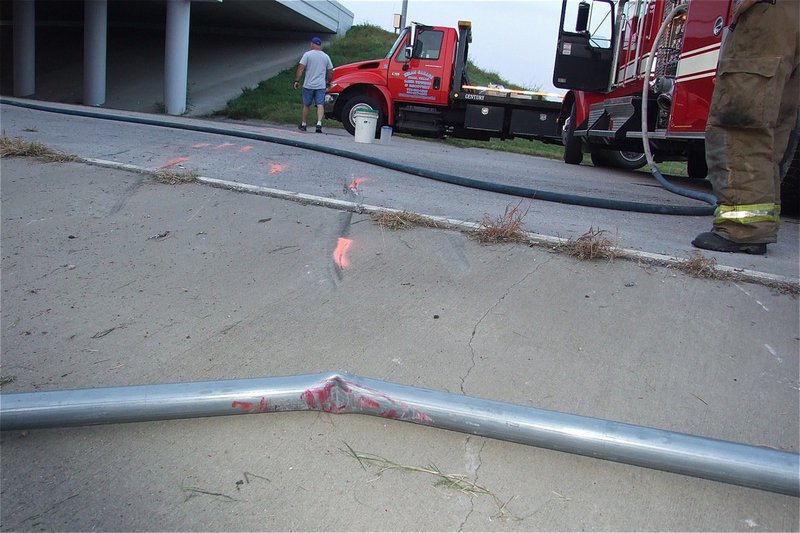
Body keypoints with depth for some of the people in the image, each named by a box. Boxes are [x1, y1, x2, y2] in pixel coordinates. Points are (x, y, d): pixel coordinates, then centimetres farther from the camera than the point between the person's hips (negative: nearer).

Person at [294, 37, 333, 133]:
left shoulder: (307, 54, -3)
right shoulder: (326, 56, 7)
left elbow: (301, 68, -9)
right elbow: (330, 71, 12)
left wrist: (297, 81, -4)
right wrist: (328, 82, 23)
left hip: (308, 85, -1)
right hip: (321, 86, 1)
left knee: (306, 105, 11)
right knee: (320, 105, -2)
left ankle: (304, 124, 21)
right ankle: (319, 123, -20)